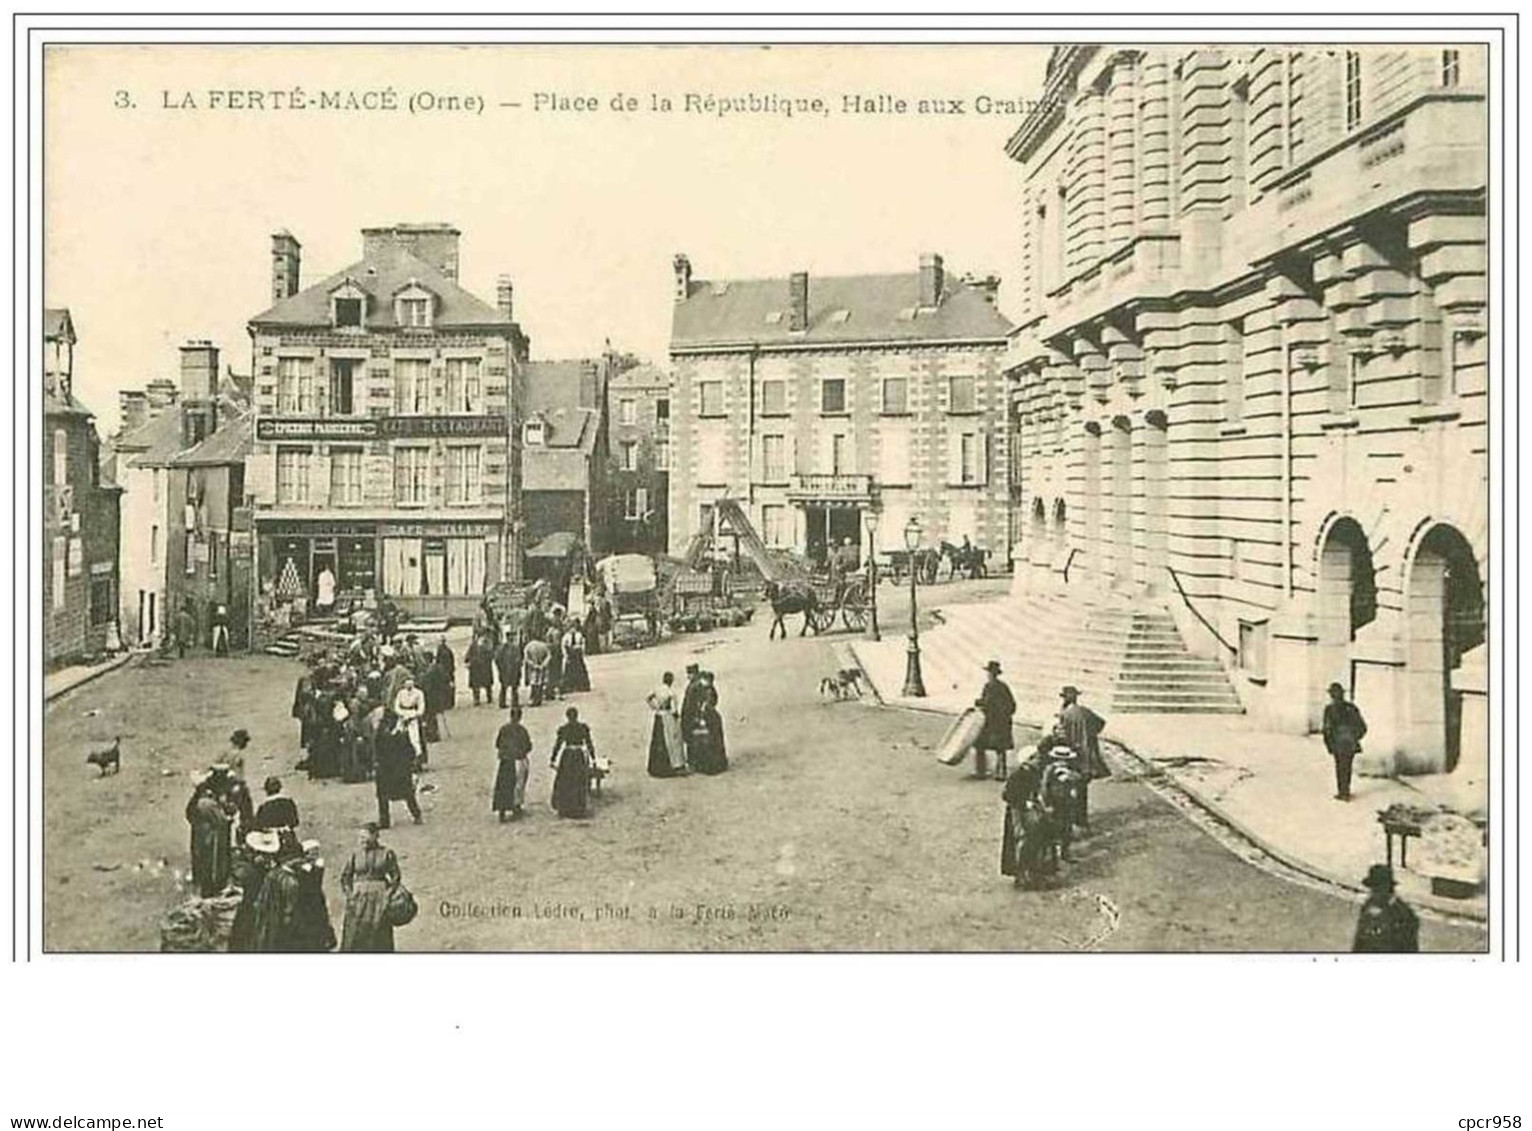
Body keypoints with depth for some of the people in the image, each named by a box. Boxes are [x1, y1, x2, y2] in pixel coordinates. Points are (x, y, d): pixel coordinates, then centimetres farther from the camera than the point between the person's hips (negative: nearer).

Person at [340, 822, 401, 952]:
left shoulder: (387, 854, 1)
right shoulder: (356, 855, 5)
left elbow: (395, 877, 2)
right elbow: (345, 876, 11)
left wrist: (387, 896, -8)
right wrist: (350, 894, 0)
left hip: (379, 900, -1)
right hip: (359, 898, 1)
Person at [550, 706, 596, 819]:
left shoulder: (563, 729, -6)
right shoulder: (584, 727, -5)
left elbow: (557, 745, -3)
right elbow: (589, 744, -3)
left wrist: (552, 760, 6)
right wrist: (593, 759, 5)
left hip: (567, 757, -1)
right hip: (581, 757, 1)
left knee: (565, 784, 12)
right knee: (581, 783, 11)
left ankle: (566, 809, 14)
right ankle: (581, 809, 13)